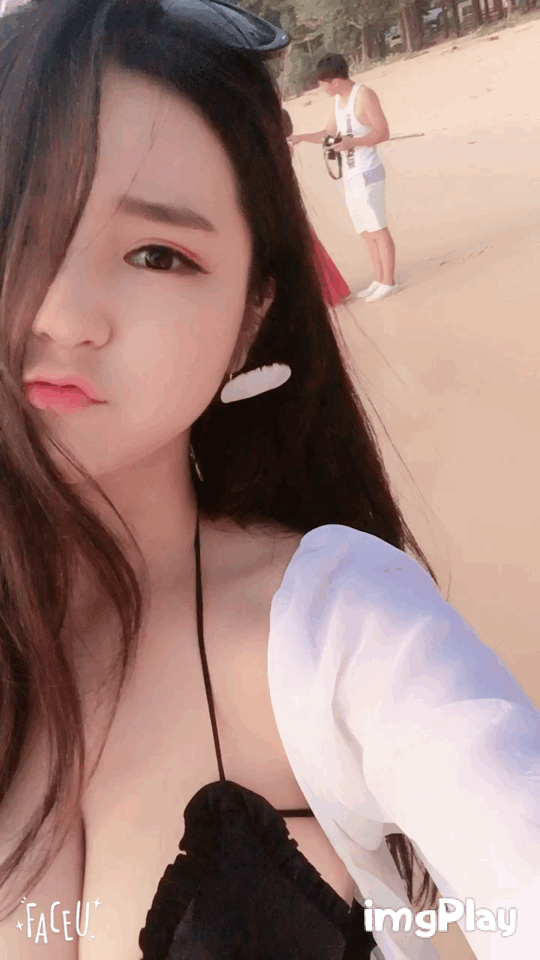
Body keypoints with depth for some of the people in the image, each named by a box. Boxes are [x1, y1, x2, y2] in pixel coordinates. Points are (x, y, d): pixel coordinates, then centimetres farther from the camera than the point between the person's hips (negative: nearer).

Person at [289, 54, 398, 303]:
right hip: (350, 177, 9)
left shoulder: (364, 95, -11)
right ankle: (379, 281, 16)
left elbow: (383, 132, -15)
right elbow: (329, 133, 23)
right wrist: (301, 137, 11)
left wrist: (351, 142, -25)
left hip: (367, 175, -9)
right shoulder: (339, 99, 13)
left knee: (378, 230, -6)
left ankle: (389, 283, -1)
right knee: (367, 232, 10)